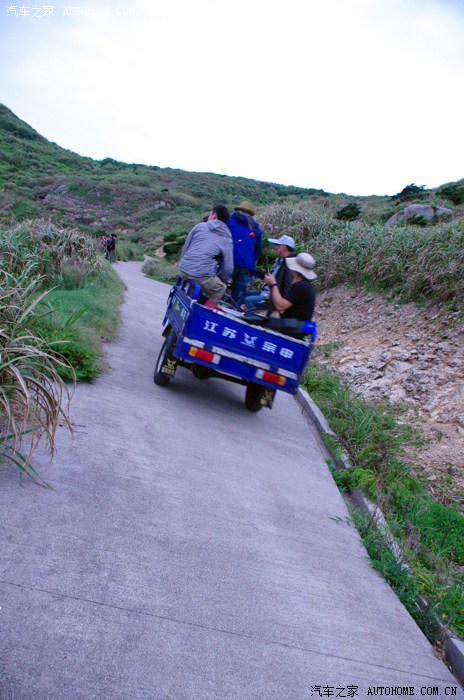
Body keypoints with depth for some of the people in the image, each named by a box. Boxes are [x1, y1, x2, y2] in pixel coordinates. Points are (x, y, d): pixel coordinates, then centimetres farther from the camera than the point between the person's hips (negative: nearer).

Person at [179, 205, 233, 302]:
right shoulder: (227, 239, 8)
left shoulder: (199, 226, 13)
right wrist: (223, 281, 22)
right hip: (203, 275, -4)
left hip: (183, 270, 4)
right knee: (221, 288, 18)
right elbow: (228, 267, 4)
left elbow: (186, 247, 16)